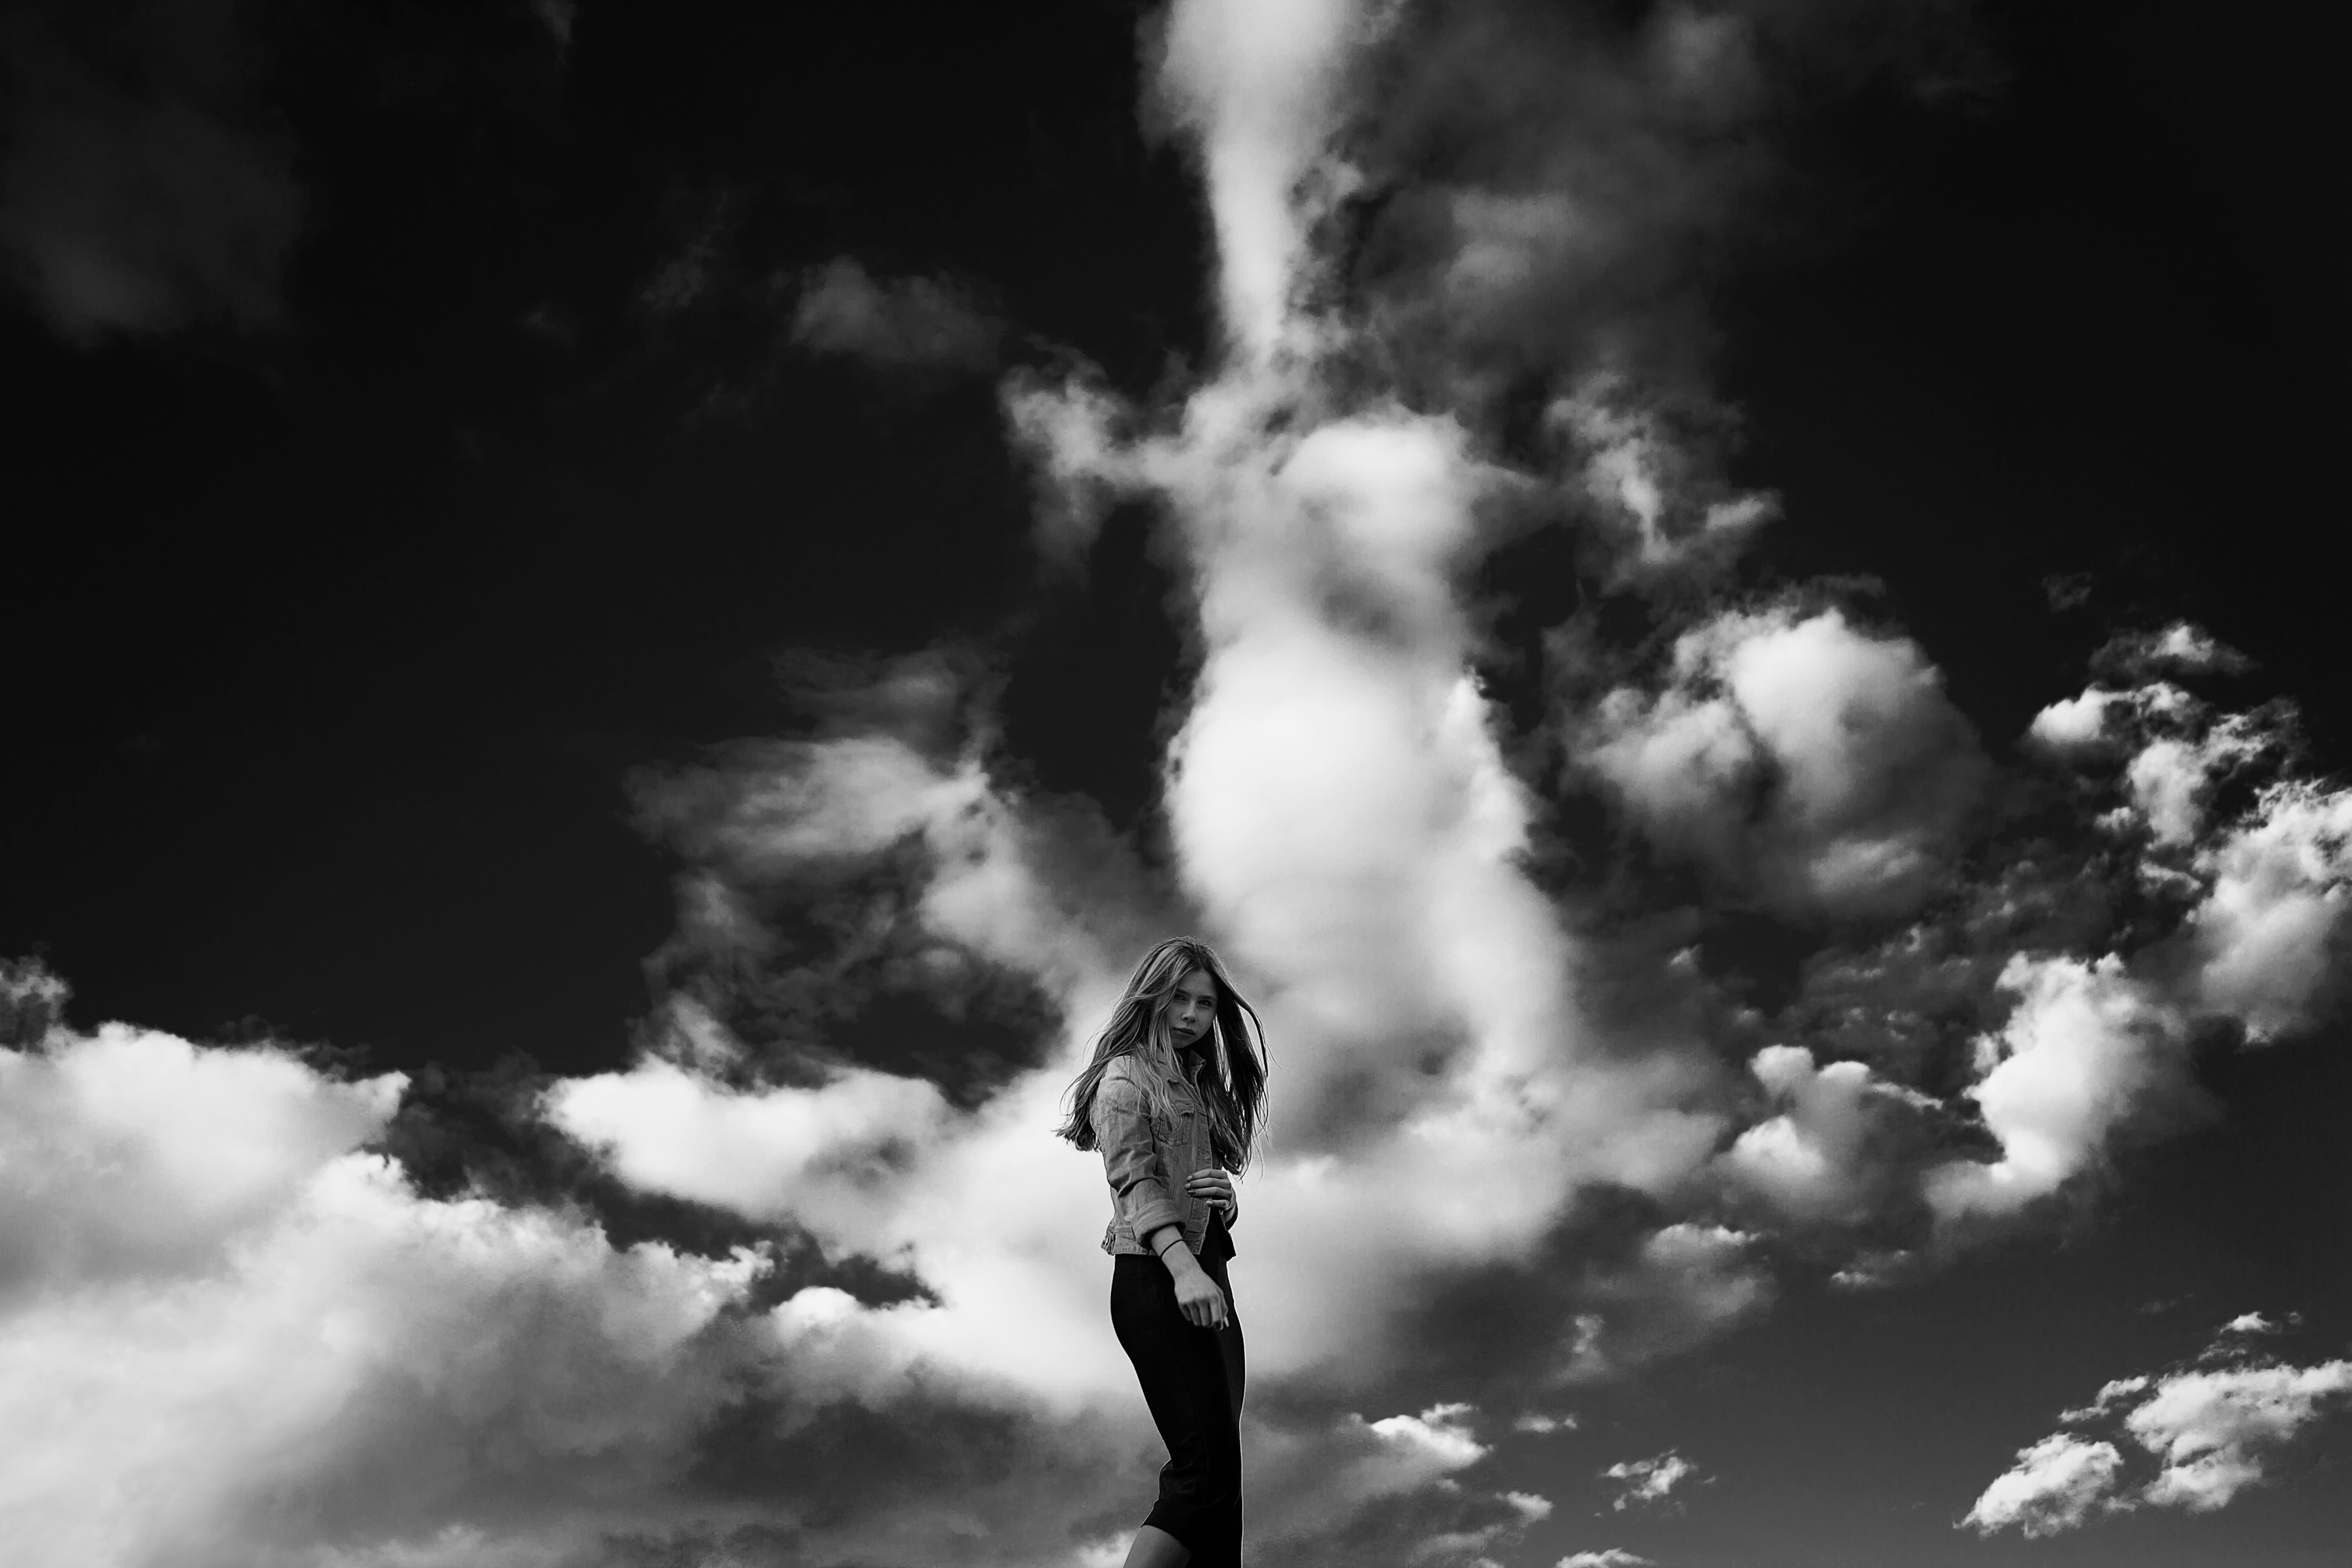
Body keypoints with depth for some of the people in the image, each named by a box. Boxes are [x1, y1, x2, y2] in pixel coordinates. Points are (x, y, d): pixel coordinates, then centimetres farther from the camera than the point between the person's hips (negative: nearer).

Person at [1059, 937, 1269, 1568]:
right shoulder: (1126, 1078, -4)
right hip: (1155, 1282, -9)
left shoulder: (1203, 1083, 20)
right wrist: (1182, 1266, -34)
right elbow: (1135, 1180, -18)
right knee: (1207, 1466, -15)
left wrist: (1225, 1198, -1)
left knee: (1220, 1471, 7)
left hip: (1209, 1280, 9)